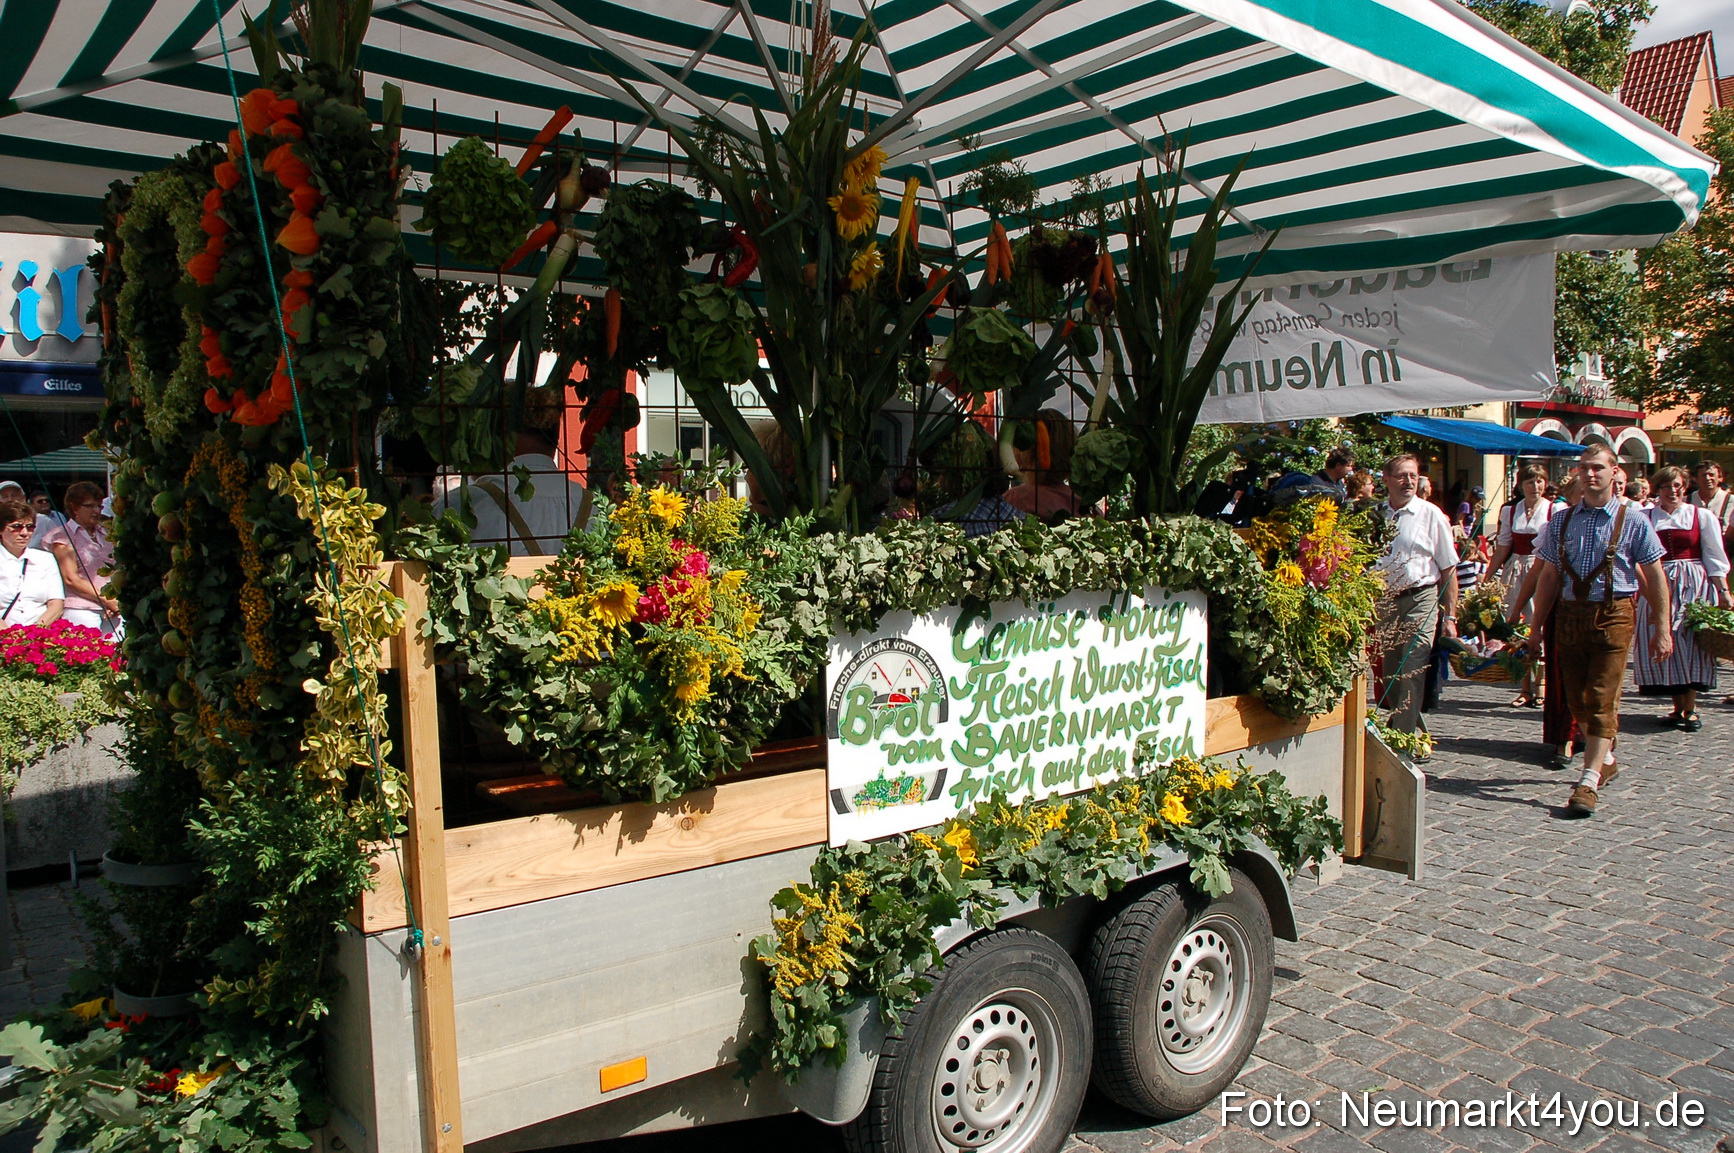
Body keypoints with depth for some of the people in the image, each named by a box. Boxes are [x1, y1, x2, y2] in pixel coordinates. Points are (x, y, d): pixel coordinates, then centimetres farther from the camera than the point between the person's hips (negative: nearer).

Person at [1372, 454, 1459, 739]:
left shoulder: (1431, 515, -2)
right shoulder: (1374, 516, 7)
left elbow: (1449, 569, -1)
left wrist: (1450, 616, -6)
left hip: (1420, 600, -4)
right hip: (1382, 603, 4)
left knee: (1412, 673, -11)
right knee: (1389, 674, 12)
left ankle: (1404, 736, -8)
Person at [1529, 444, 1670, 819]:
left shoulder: (1633, 521, -1)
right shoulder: (1561, 521, 8)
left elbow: (1655, 578, 1)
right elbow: (1549, 576, 11)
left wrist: (1662, 629, -3)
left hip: (1613, 615, -4)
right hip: (1570, 615, 4)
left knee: (1602, 700, -8)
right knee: (1577, 699, 10)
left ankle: (1589, 781, -8)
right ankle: (1604, 761, 31)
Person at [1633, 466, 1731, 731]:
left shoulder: (1702, 516, 4)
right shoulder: (1645, 518, 6)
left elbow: (1715, 559, 4)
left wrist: (1723, 592, -2)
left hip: (1694, 587, -1)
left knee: (1690, 642, -4)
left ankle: (1690, 708, 5)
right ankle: (1678, 707, 11)